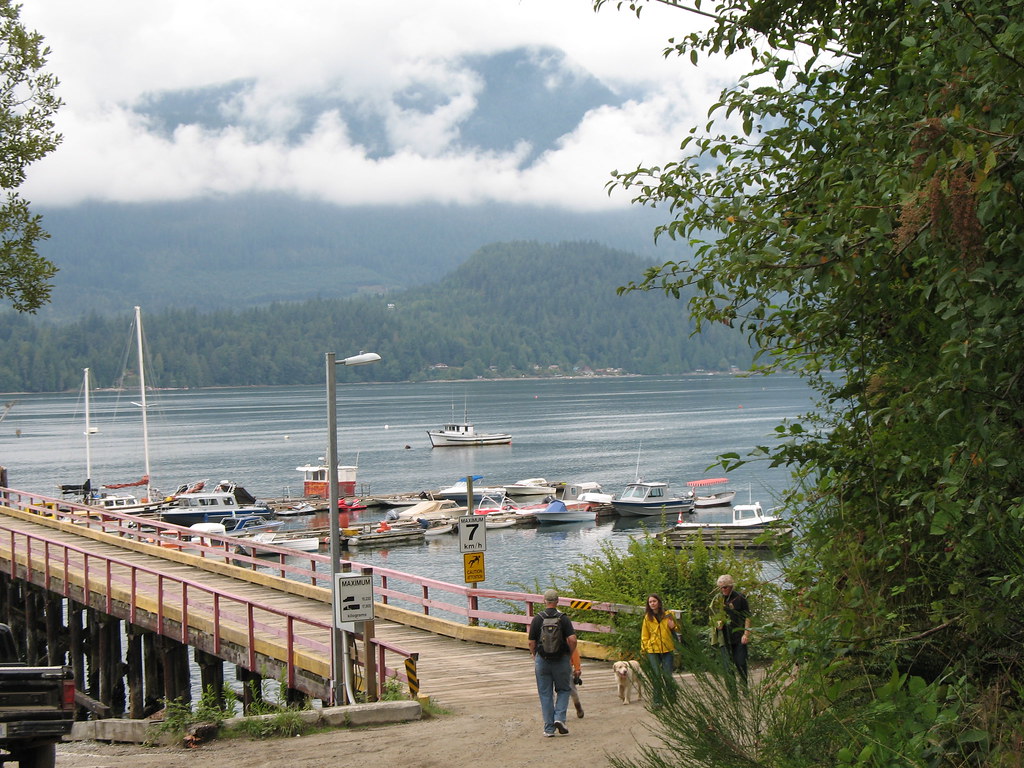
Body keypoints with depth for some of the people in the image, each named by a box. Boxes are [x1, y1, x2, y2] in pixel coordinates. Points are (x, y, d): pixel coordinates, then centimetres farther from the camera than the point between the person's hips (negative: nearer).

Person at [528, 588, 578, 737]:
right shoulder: (563, 618, -6)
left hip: (542, 660, 1)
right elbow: (572, 640, -14)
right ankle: (559, 718, -3)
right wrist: (570, 655, 4)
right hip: (561, 660, -1)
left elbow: (532, 643, -1)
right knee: (563, 690, 17)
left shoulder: (537, 619, -3)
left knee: (545, 694, 8)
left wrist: (535, 657, 16)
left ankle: (549, 728, 6)